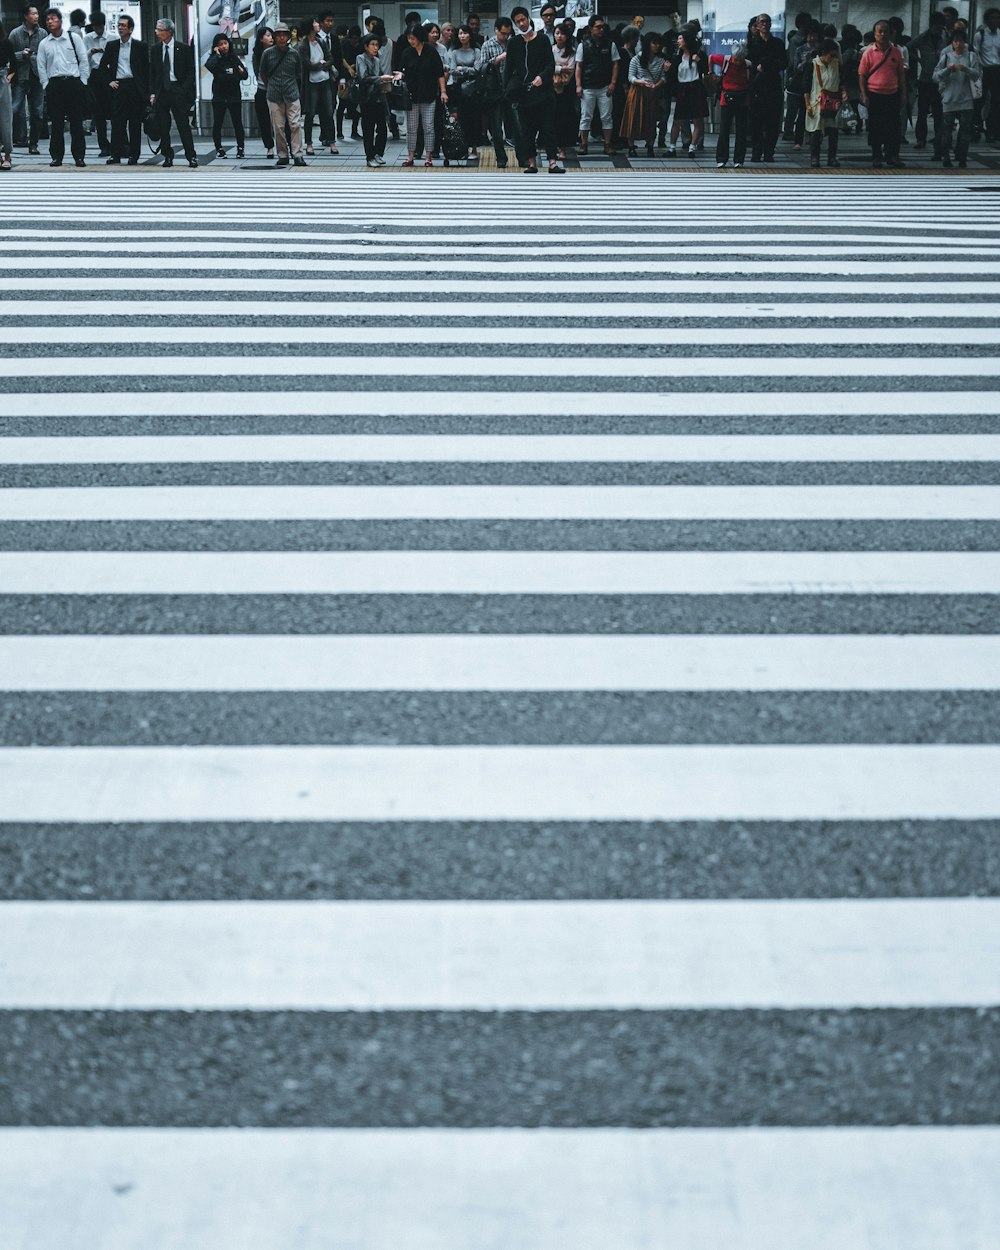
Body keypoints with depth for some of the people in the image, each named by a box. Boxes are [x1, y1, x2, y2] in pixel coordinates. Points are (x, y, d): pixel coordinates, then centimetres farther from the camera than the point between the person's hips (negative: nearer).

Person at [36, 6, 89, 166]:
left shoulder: (74, 38, 4)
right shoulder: (44, 44, 10)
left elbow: (84, 61, 4)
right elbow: (41, 67, 11)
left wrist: (82, 82, -1)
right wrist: (46, 85, 2)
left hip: (73, 82, -2)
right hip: (54, 85, 2)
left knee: (76, 122, -1)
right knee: (56, 123, 1)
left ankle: (79, 156, 3)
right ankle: (56, 156, 6)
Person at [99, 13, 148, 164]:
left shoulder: (140, 46, 3)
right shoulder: (112, 46, 10)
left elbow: (146, 69, 4)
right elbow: (103, 65, 19)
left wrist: (146, 92, -3)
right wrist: (109, 81, 5)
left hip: (135, 87, -2)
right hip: (117, 86, 2)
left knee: (135, 123, 1)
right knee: (116, 121, -4)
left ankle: (134, 155, 7)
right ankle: (116, 155, -3)